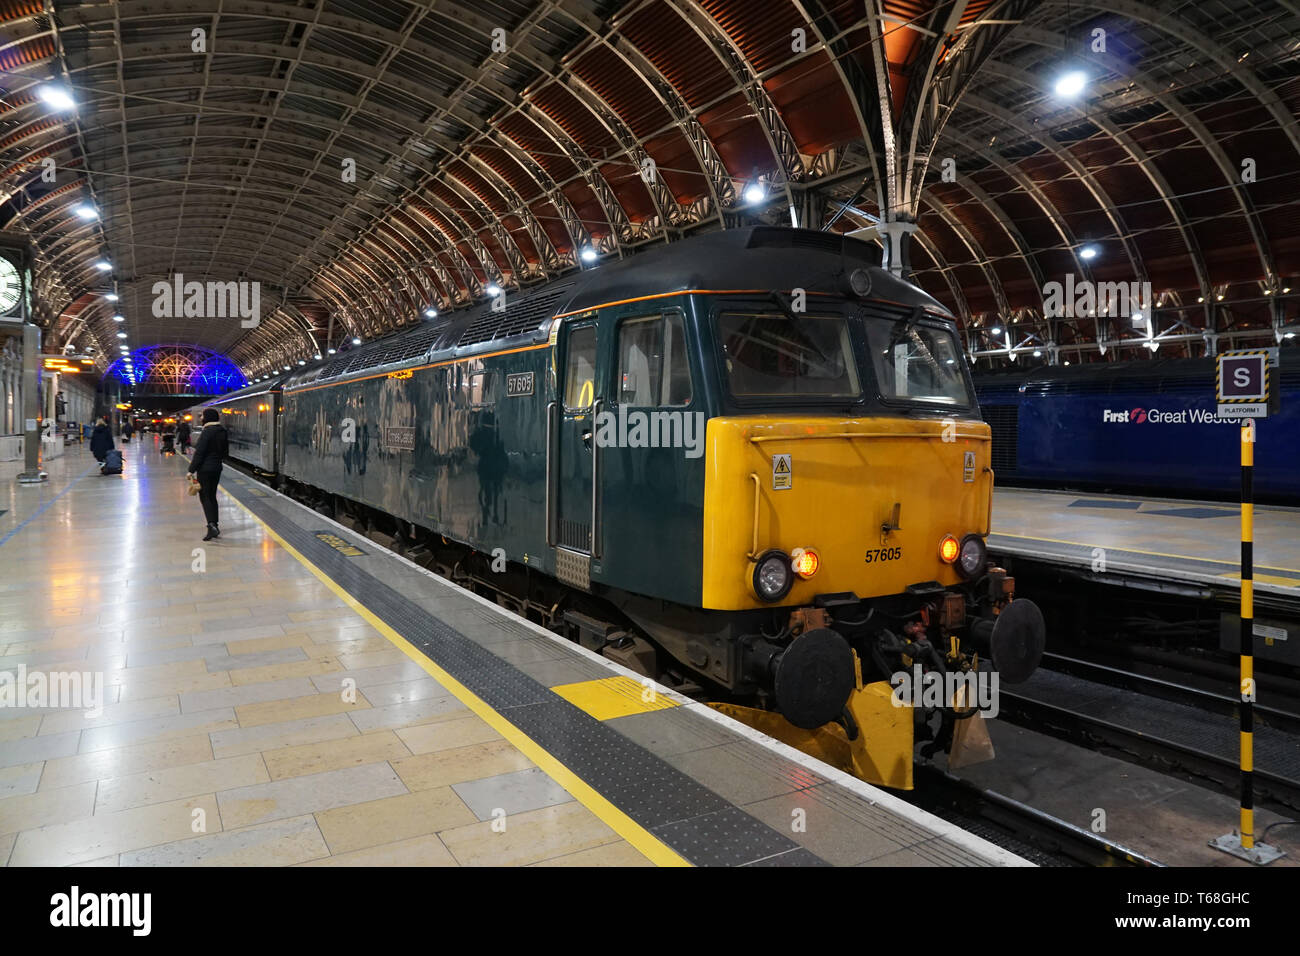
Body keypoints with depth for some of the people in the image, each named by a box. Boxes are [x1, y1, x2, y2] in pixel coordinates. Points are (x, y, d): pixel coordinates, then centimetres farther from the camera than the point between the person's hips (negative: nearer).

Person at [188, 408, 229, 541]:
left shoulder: (207, 431, -16)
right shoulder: (222, 431, 8)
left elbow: (199, 453, -18)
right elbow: (225, 451, 15)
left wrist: (191, 470, -15)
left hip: (205, 468, -7)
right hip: (217, 467, 7)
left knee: (205, 497, -4)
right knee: (212, 497, 14)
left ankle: (212, 526, -18)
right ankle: (214, 526, 16)